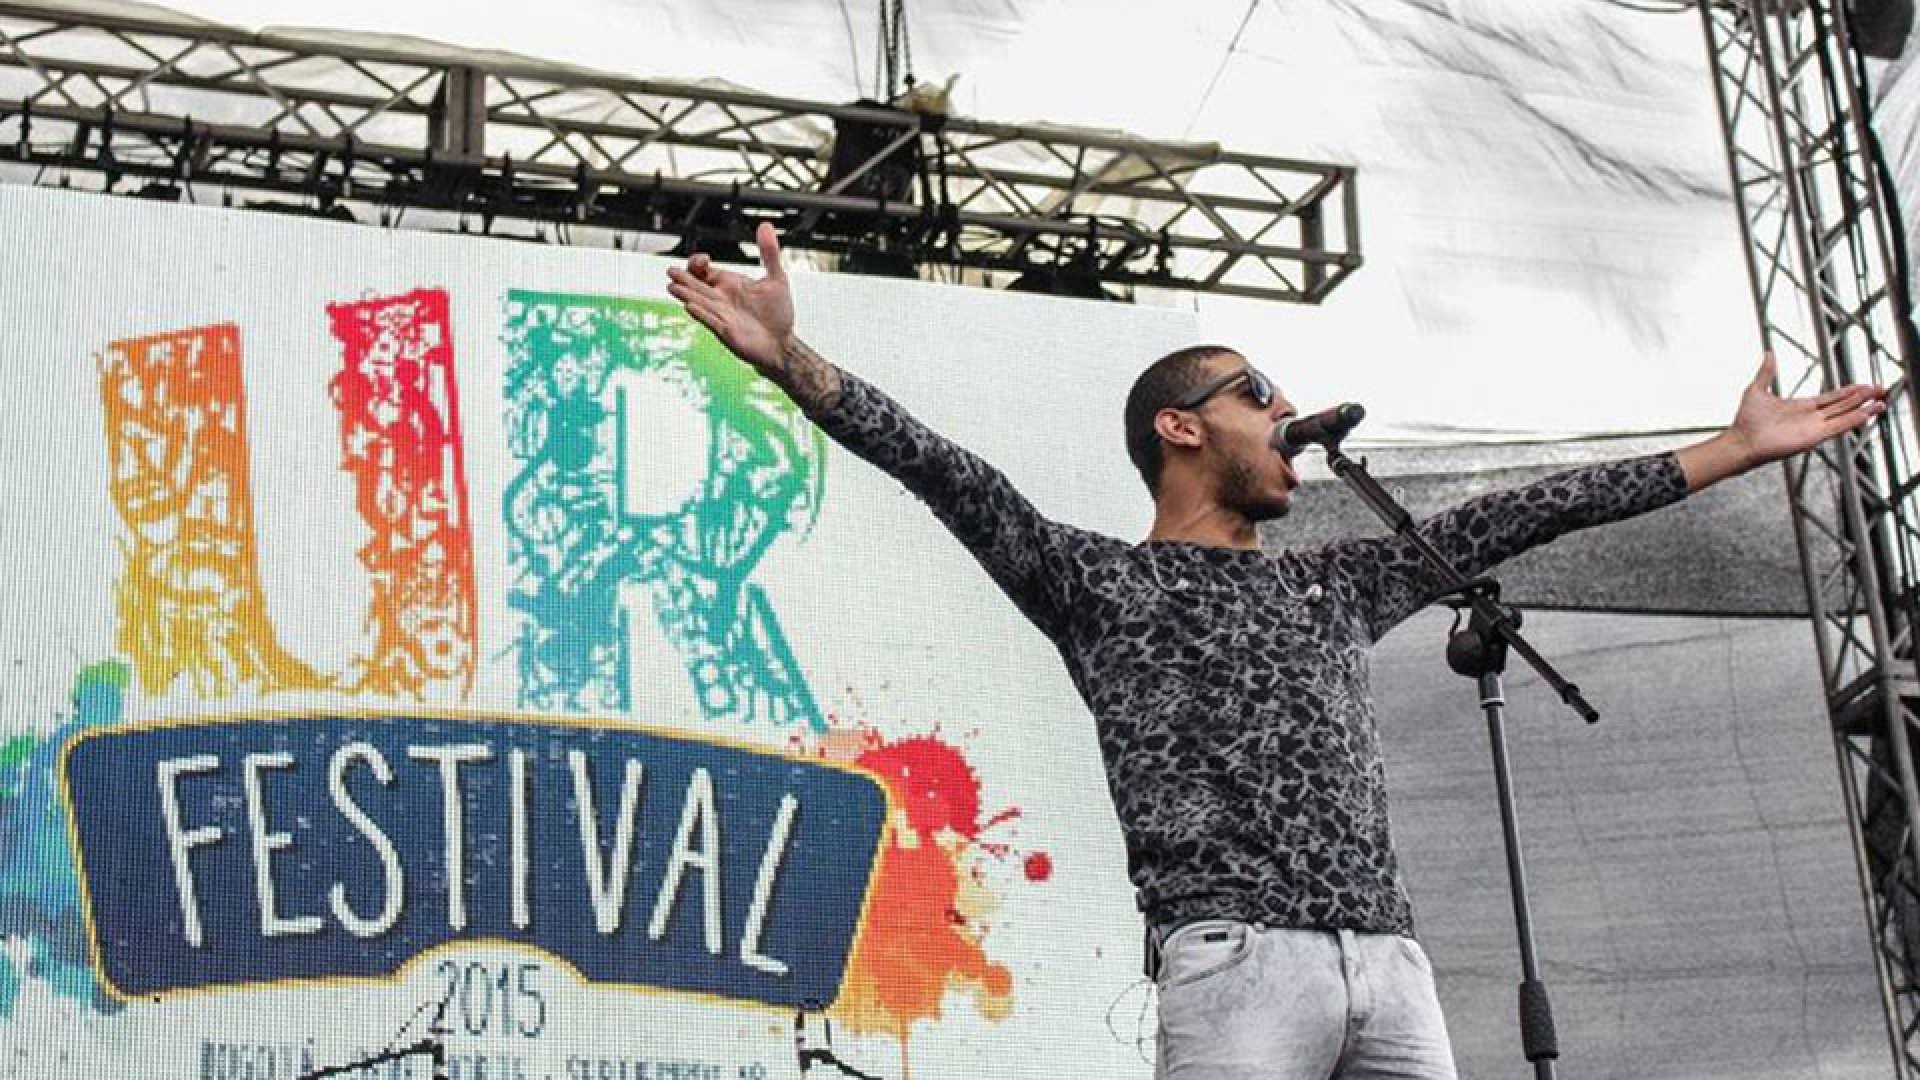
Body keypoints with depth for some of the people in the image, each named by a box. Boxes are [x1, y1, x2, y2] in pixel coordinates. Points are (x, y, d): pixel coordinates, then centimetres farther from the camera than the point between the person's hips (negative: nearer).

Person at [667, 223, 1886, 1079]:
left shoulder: (1335, 585, 27)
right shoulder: (1100, 580, 12)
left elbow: (1507, 521, 26)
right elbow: (951, 476, -1)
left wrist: (1736, 448, 26)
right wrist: (793, 360, -14)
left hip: (1393, 965, 6)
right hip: (1239, 964, -5)